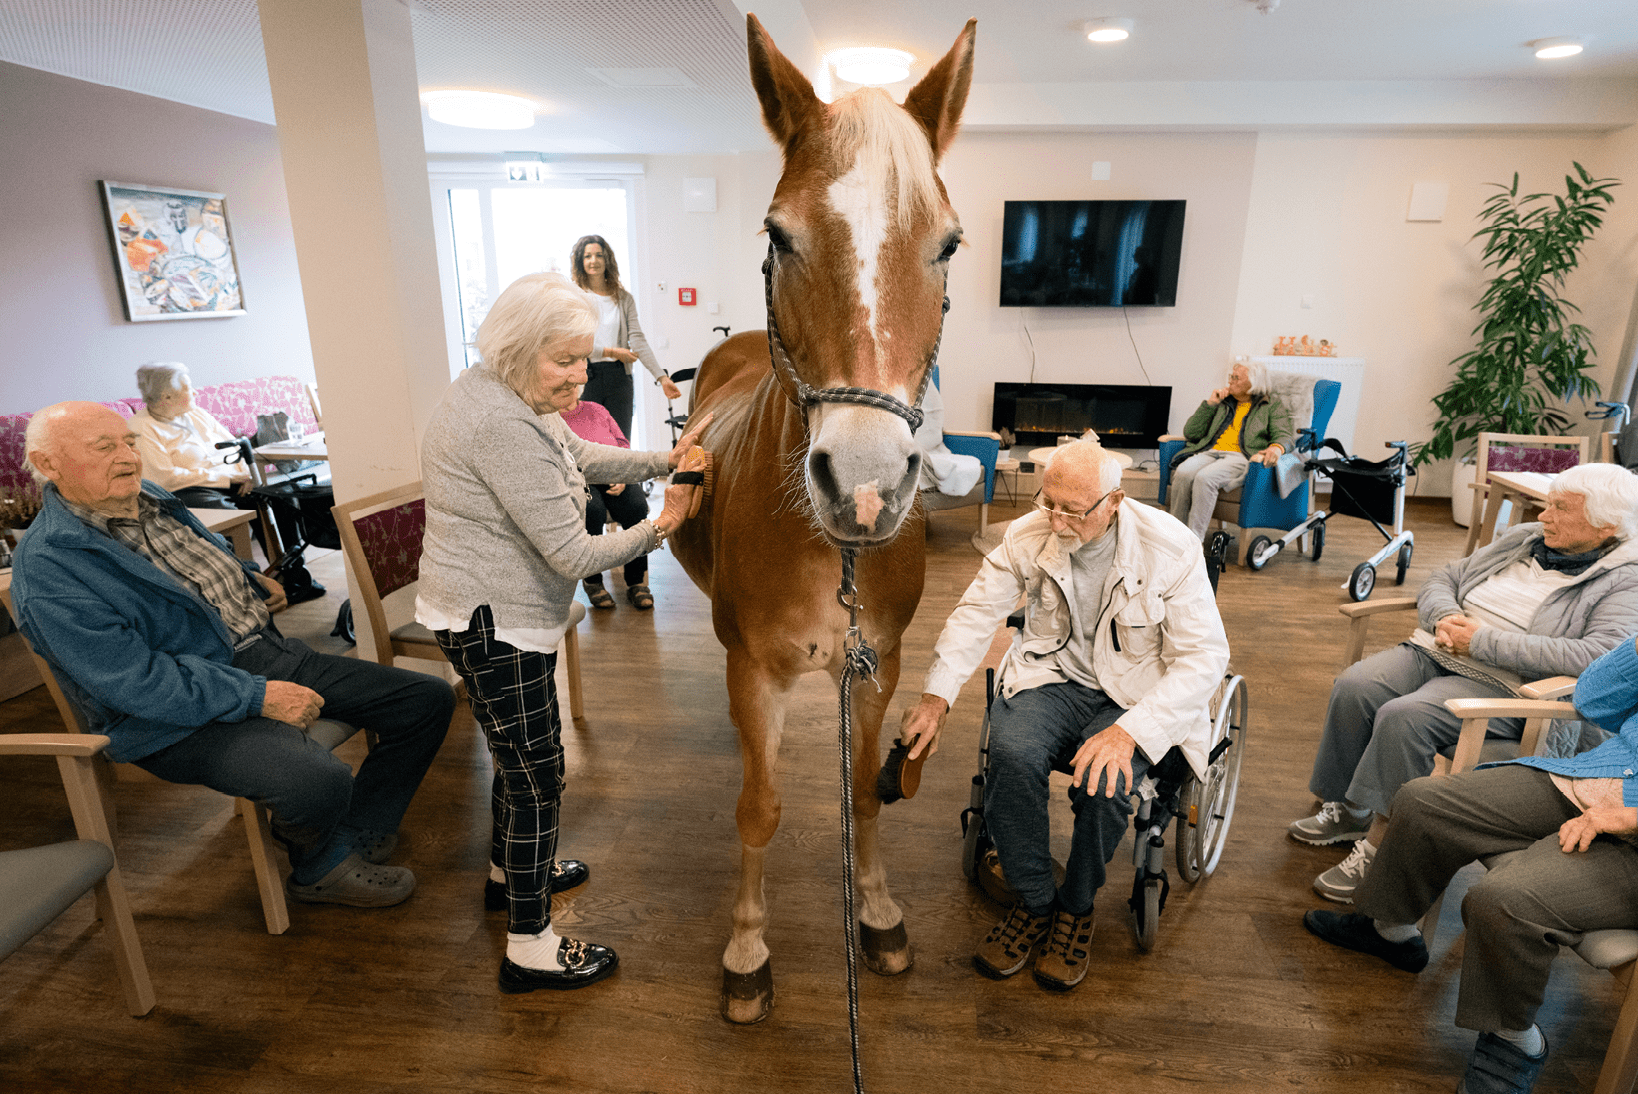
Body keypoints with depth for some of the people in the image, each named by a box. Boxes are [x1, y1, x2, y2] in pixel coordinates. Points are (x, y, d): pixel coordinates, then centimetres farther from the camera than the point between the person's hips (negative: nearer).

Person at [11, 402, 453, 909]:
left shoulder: (149, 498, 13)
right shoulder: (48, 571, -13)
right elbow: (134, 683, -22)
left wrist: (250, 579, 16)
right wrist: (258, 697, -25)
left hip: (270, 654, 9)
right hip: (185, 714, -8)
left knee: (429, 699, -1)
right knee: (320, 781, -36)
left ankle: (340, 854, 5)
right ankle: (312, 863, 3)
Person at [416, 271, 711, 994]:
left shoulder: (510, 396, 6)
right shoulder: (505, 428, -27)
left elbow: (582, 457, 16)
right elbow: (573, 555, -26)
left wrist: (664, 459, 3)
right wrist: (659, 528, -14)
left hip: (499, 615, 11)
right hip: (493, 624, -11)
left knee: (521, 755, 26)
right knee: (537, 776, 1)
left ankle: (511, 872, 48)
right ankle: (531, 950, 18)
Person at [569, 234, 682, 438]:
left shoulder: (623, 298, 12)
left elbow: (637, 339, 2)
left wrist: (662, 377, -9)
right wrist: (611, 352, -9)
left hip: (618, 376, 3)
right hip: (585, 376, -3)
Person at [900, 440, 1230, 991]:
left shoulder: (1171, 548, -17)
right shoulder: (1028, 535, -8)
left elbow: (1205, 655, -17)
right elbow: (976, 611, 1)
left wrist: (1130, 731, -30)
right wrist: (936, 695, -9)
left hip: (1138, 693, -2)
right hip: (1052, 676, 2)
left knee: (1103, 780, -31)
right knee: (1011, 752, -29)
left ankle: (1077, 908, 3)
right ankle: (1034, 901, -2)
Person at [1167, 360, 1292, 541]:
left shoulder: (1272, 404, 19)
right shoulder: (1223, 401, 28)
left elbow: (1283, 434, 3)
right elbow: (1190, 433, 18)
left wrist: (1276, 447, -22)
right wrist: (1209, 404, 11)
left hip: (1241, 457, -4)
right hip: (1209, 452, 4)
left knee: (1205, 477, -36)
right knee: (1183, 473, -32)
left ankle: (1195, 539, -35)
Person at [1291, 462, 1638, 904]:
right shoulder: (1524, 538, 16)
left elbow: (1599, 654, -21)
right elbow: (1442, 581, 19)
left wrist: (1482, 641, -20)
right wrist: (1446, 617, -5)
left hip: (1503, 685, -6)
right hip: (1436, 651, 6)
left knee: (1404, 717, -32)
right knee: (1354, 687, -21)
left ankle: (1378, 845, -17)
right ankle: (1344, 809, -5)